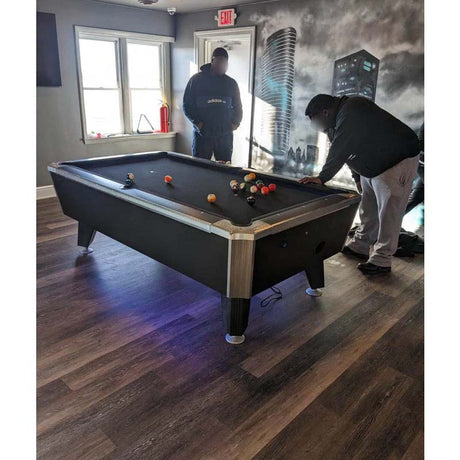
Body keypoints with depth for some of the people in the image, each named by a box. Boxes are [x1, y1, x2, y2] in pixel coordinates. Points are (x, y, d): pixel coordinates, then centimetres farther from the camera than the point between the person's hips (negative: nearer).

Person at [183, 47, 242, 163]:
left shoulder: (231, 83, 11)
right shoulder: (196, 80, 4)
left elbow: (238, 107, 20)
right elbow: (187, 105, 4)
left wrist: (235, 122, 3)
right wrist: (197, 122, -8)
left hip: (225, 135, 2)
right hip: (202, 135, -2)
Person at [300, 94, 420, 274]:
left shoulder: (351, 112, -27)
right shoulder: (338, 118, 6)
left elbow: (339, 150, -32)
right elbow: (345, 151, 12)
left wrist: (322, 177, -28)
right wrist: (357, 177, 11)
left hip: (398, 161, -10)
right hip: (371, 166, 10)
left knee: (389, 212, -6)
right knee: (368, 209, 15)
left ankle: (381, 260, -1)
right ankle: (361, 246, 27)